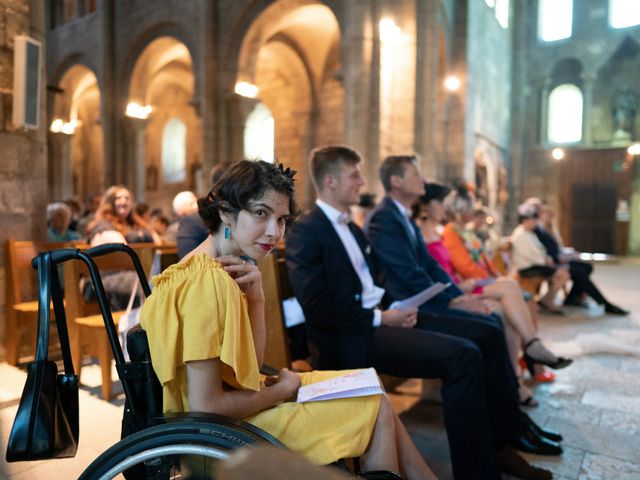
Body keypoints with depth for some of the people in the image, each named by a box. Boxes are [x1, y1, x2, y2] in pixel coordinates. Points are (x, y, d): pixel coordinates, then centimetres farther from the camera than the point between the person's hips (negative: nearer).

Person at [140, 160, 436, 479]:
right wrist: (283, 390, -13)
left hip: (231, 400, 9)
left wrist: (256, 298, -12)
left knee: (373, 395, 11)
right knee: (377, 409, -2)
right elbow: (205, 406, -27)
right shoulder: (209, 280, -27)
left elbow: (251, 362, 3)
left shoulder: (222, 271, 2)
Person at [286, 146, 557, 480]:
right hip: (354, 337, -10)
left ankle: (502, 439, 15)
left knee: (486, 333, 3)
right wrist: (381, 318, -16)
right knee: (462, 355, -24)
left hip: (382, 316, 10)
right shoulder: (305, 232, -11)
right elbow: (317, 309, -19)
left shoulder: (351, 227, 19)